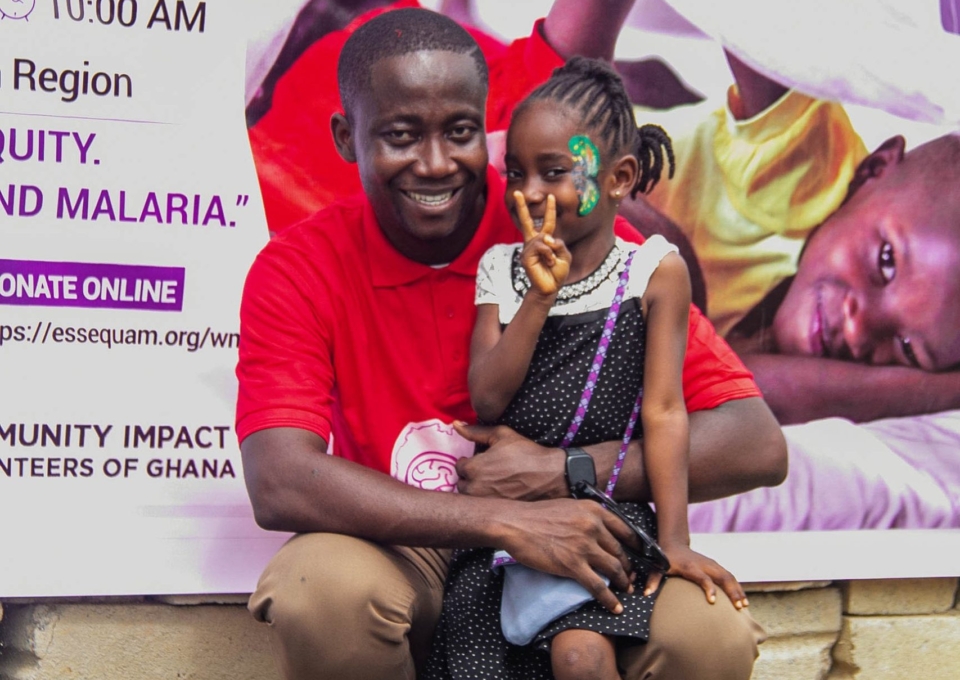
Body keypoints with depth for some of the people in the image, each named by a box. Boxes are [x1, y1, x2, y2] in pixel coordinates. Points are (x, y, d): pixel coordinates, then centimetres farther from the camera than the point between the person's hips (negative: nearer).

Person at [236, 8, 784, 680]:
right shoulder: (299, 271, -8)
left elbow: (758, 446, -14)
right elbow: (279, 483, -24)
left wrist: (558, 471, -22)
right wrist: (507, 521, -30)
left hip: (576, 556, 0)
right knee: (321, 592, -35)